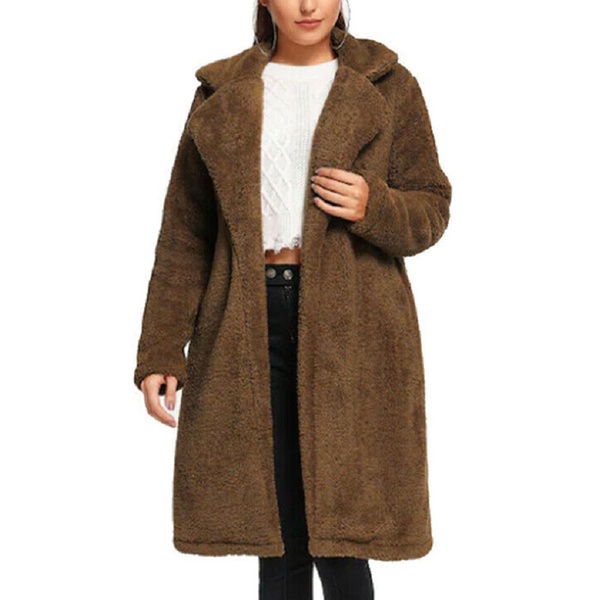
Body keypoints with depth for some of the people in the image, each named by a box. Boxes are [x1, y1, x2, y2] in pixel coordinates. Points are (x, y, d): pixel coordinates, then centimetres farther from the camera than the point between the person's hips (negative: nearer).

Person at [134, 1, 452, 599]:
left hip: (350, 322, -1)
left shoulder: (386, 85, 7)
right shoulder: (222, 94, 11)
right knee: (278, 528, 5)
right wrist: (160, 351, 4)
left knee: (338, 524, -1)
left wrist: (373, 207, -14)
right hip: (245, 325, 2)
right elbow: (184, 233, 9)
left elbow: (431, 208, 9)